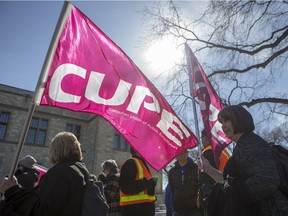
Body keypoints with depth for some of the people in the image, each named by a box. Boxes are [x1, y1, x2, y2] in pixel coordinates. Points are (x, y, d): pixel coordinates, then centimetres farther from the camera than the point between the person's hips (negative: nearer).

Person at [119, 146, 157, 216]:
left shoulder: (142, 163, 20)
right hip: (134, 207, -10)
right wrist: (147, 183, -24)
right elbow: (125, 186, -24)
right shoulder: (131, 163, -13)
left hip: (144, 206, 10)